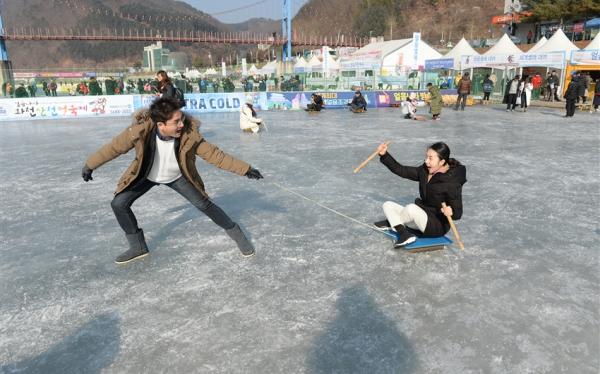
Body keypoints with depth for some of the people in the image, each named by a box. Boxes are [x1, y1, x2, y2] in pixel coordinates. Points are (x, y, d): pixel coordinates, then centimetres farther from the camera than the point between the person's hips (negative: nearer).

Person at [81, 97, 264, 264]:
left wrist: (245, 169, -26)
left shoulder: (189, 135, -34)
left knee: (204, 204, -5)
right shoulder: (140, 130, -35)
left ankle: (235, 233, 18)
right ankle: (138, 247, 13)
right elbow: (114, 148, -18)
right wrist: (89, 165, -5)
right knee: (119, 204, -6)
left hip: (177, 177, -1)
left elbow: (214, 154, -25)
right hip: (147, 175, 1)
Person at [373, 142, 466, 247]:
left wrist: (451, 212, -42)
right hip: (421, 217, 8)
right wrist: (384, 155, -9)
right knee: (387, 205, 3)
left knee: (412, 208, -33)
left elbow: (458, 213, -18)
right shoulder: (424, 171, -1)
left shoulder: (452, 183, -21)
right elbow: (401, 170, 0)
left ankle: (391, 223, -3)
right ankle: (405, 235, -14)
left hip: (438, 226, -8)